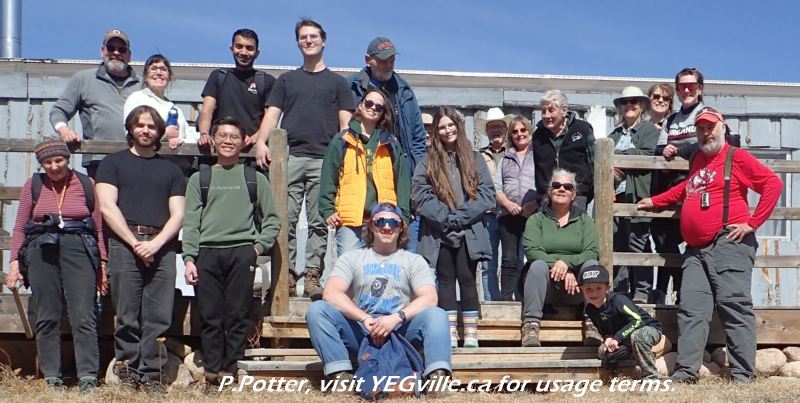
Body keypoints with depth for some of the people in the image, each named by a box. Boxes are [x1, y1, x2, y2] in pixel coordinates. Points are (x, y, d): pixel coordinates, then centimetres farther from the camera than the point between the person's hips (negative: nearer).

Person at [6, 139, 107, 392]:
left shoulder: (86, 185, 10)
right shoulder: (33, 186, 13)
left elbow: (99, 227, 10)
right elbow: (20, 228, 14)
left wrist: (102, 264, 5)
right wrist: (14, 261, 3)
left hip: (79, 249, -2)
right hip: (42, 250, 2)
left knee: (83, 317, -10)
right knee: (47, 318, 2)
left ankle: (88, 378, -11)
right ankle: (51, 378, 8)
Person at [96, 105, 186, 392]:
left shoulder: (171, 169, 21)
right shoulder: (113, 163, 15)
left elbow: (178, 213, 11)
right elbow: (107, 206, 2)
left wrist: (156, 243, -7)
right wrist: (134, 242, -8)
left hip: (162, 247, 2)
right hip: (124, 244, -2)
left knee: (158, 317, -4)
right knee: (127, 316, -4)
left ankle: (151, 375, 0)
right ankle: (127, 374, 1)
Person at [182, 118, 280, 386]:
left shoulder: (255, 178, 14)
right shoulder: (199, 179, 16)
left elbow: (272, 220, 14)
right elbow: (190, 222, 9)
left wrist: (259, 246, 0)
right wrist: (189, 258, -1)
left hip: (242, 253, -1)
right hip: (207, 253, 1)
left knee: (238, 314, -3)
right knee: (210, 316, -1)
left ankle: (230, 368, 2)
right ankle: (211, 369, 3)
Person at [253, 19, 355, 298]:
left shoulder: (337, 82, 18)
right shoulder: (286, 80, 21)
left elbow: (345, 122, 11)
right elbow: (272, 114, 13)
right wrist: (261, 142, -5)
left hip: (324, 159, -1)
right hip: (290, 157, 1)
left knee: (319, 221, -4)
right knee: (286, 219, -6)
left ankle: (313, 275, -4)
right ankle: (288, 273, -3)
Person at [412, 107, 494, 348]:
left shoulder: (474, 159, 10)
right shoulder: (428, 163, 9)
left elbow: (487, 194, 0)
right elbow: (421, 195, -3)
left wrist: (460, 217, -11)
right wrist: (446, 218, -13)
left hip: (469, 233, -1)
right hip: (439, 233, 1)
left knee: (467, 279, -3)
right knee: (446, 280, 3)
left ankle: (471, 335, 1)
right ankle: (450, 335, 6)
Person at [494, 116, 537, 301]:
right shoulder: (506, 158, 21)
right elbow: (496, 187, 13)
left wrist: (534, 204, -14)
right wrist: (508, 204, -5)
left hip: (534, 214, -3)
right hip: (508, 215, 3)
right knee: (509, 259, 0)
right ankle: (506, 300, 0)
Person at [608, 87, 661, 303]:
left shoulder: (650, 130, 8)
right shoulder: (614, 134, 24)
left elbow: (647, 154, -9)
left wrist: (619, 156, -7)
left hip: (637, 195, -5)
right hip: (615, 194, 5)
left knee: (637, 243, -7)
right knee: (617, 243, 4)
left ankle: (642, 291, -3)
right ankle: (620, 290, 10)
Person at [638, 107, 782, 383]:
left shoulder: (736, 157, -2)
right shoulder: (697, 160, 22)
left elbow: (773, 183, -9)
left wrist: (753, 223, -11)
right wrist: (655, 201, 39)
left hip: (728, 245, -7)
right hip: (695, 249, 7)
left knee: (734, 306, -9)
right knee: (691, 309, 1)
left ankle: (743, 375, -7)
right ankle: (685, 371, 0)